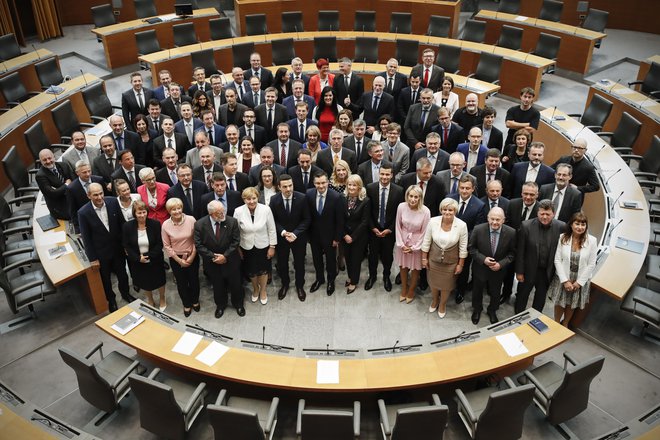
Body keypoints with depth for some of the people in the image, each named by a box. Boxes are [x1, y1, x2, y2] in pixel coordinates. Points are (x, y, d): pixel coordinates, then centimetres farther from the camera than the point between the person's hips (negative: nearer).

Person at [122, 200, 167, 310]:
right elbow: (126, 246, -8)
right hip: (138, 261, 1)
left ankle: (162, 299, 47)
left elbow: (159, 244, -13)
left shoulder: (155, 224, -17)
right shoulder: (127, 226, -14)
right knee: (144, 282, 21)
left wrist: (149, 256, -21)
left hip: (155, 260, -1)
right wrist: (138, 258, -18)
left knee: (159, 280, 18)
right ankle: (150, 300, 48)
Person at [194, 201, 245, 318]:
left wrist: (225, 256, -20)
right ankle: (220, 305, 46)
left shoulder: (232, 222, -17)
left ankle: (238, 304, 43)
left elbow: (236, 241, -12)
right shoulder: (200, 224, -16)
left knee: (235, 284, 16)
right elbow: (198, 245, -13)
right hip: (212, 262, 0)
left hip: (230, 260, 0)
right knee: (217, 286, 20)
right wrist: (213, 256, -19)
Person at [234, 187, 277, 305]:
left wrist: (272, 246, -6)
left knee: (263, 270, 19)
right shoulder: (238, 211, -17)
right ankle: (255, 289, 50)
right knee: (251, 271, 19)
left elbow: (271, 230, -9)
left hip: (263, 246, -1)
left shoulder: (266, 209, -20)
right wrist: (238, 248, 0)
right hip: (247, 247, 1)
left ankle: (263, 290, 46)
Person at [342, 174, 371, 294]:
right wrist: (344, 235, -10)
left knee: (356, 258, 10)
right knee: (347, 257, 16)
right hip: (345, 235, 3)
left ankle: (354, 282, 29)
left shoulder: (365, 201, -18)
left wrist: (353, 237, -14)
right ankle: (350, 277, 41)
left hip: (359, 236, -3)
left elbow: (364, 222, -15)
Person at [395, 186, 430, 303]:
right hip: (403, 242, 2)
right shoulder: (401, 207, -18)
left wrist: (414, 247, -10)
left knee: (415, 268, 16)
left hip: (417, 243, -2)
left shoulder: (425, 211, -23)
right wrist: (401, 244, -7)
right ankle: (404, 289, 43)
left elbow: (424, 232, -12)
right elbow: (398, 226, -5)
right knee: (403, 266, 20)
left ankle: (411, 291, 39)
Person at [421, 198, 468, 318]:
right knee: (433, 282, 23)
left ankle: (442, 304, 48)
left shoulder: (461, 225, -22)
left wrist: (460, 264, -5)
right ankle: (435, 300, 54)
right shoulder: (433, 221, -19)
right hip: (434, 259, 1)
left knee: (446, 285, 19)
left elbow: (463, 247, -11)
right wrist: (424, 258, 0)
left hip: (450, 262, -1)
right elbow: (426, 242, -6)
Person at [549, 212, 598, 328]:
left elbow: (591, 264, -9)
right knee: (559, 303, 15)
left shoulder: (592, 241, -14)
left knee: (572, 305, 19)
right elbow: (557, 260, -10)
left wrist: (579, 282, -10)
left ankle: (565, 324, 44)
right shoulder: (563, 238, -13)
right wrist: (565, 280, -14)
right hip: (563, 278, 0)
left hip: (580, 280, 0)